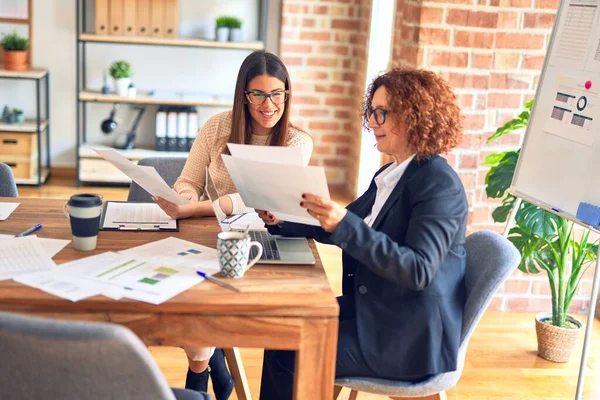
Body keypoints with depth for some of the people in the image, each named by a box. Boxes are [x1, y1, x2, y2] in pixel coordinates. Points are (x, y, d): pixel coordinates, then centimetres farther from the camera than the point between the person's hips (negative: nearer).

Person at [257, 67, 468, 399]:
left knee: (288, 356, -14)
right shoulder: (391, 174, 10)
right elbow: (340, 231, 17)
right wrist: (283, 221, 2)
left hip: (410, 338, -8)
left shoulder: (439, 184, -18)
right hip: (375, 313, 9)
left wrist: (345, 224, -36)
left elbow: (418, 270, -28)